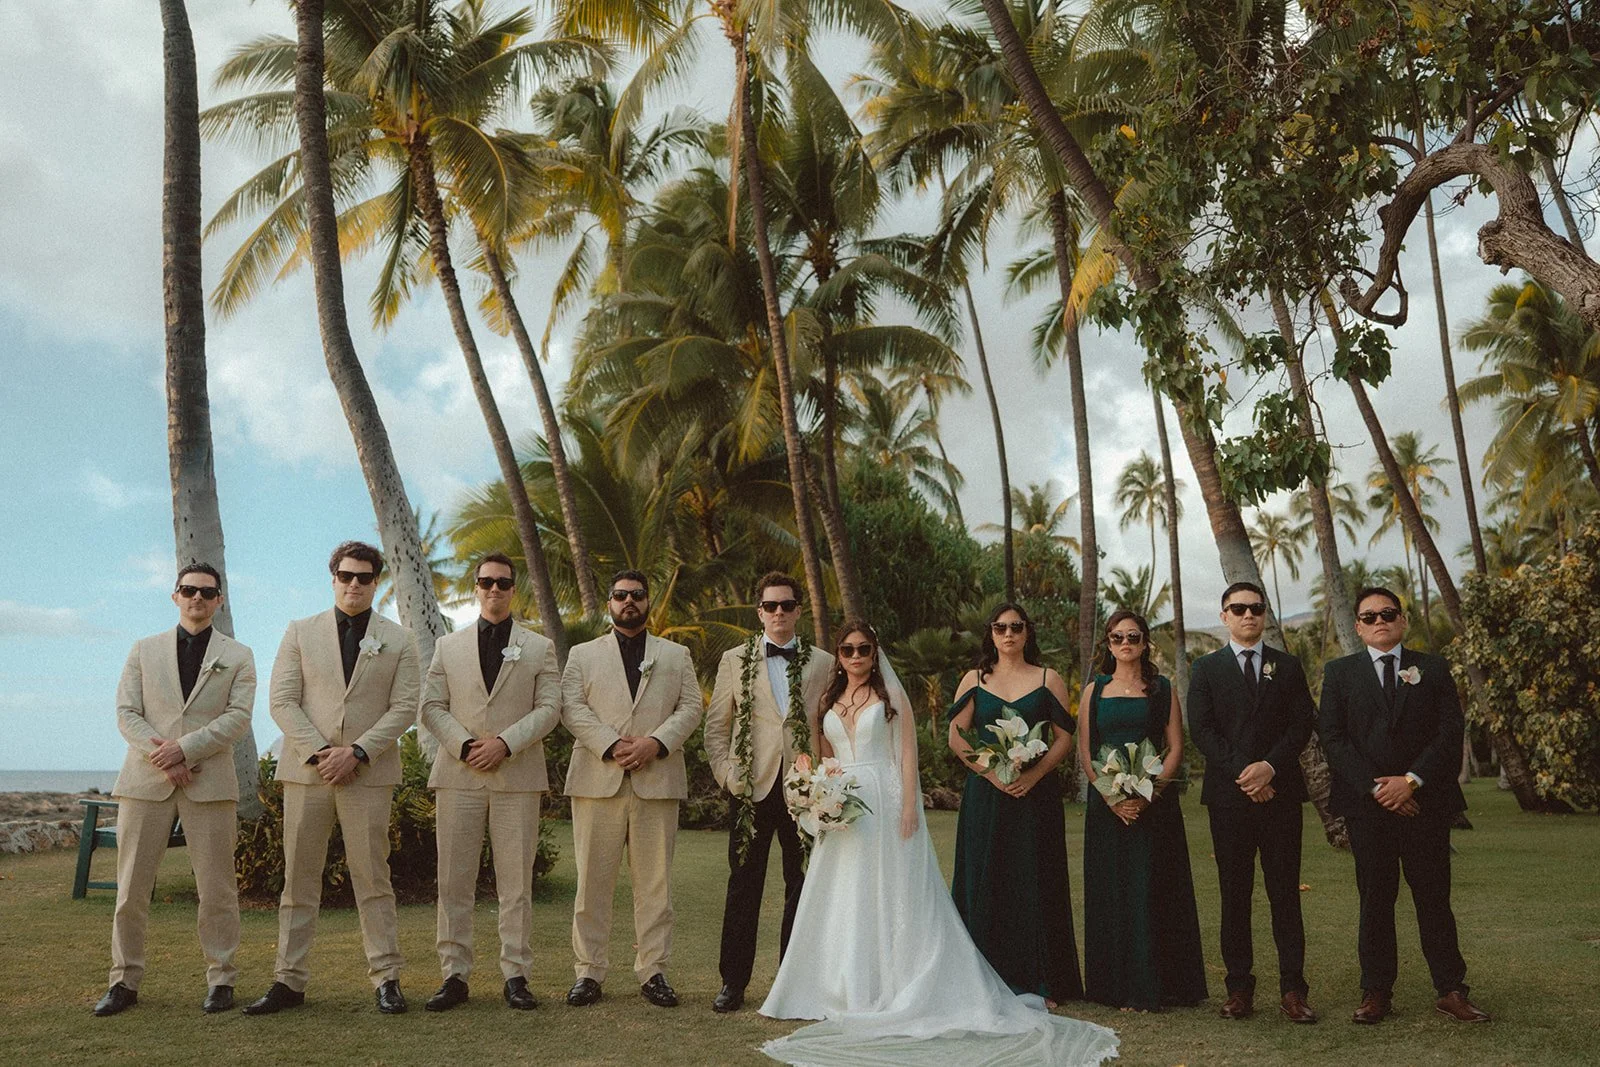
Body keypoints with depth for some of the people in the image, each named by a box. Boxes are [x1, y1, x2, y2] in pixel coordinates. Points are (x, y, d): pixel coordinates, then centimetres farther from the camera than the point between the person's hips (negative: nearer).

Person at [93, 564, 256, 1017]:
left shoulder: (238, 656, 9)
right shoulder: (144, 651, 14)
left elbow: (238, 716, -2)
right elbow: (127, 712, 5)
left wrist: (184, 748, -14)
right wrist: (160, 756, -11)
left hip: (209, 781, -1)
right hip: (145, 779, 2)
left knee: (216, 888, 0)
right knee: (131, 886, 3)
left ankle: (221, 980, 10)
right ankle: (125, 981, 15)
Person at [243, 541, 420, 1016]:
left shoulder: (398, 639, 7)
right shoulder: (300, 632, 10)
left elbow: (404, 707, 0)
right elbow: (282, 701, 3)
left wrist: (356, 752, -11)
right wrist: (317, 753, -9)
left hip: (368, 773, -1)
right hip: (306, 770, 1)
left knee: (373, 878, 1)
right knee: (299, 878, 5)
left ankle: (386, 978, 6)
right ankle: (289, 980, 12)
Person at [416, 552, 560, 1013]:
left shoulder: (540, 647, 11)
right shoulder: (448, 646, 15)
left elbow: (549, 708, 2)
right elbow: (431, 706, 7)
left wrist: (505, 743, -12)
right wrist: (464, 745, -9)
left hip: (517, 775, -1)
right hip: (459, 773, 1)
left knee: (516, 883, 1)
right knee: (454, 880, 2)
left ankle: (515, 977, 7)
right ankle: (454, 975, 9)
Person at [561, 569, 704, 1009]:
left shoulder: (676, 655, 18)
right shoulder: (583, 655, 15)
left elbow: (691, 706, 7)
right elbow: (572, 708, 2)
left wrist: (656, 743, -10)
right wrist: (612, 746, -12)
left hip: (657, 781, 1)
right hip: (598, 780, 0)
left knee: (655, 881, 2)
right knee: (593, 880, 1)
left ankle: (653, 971, 9)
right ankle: (589, 971, 9)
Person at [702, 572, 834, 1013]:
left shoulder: (823, 663, 7)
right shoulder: (734, 660, 7)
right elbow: (715, 727, 7)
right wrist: (728, 775, -4)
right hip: (753, 789, 0)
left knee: (803, 886, 7)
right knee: (743, 887, 3)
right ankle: (733, 983, 13)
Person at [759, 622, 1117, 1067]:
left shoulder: (891, 695, 1)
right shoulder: (827, 702, 12)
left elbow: (907, 752, -4)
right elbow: (821, 759, 14)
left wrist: (910, 805, -13)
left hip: (884, 804, -4)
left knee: (892, 893, -1)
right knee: (844, 897, 6)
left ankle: (893, 989, 7)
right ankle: (851, 991, 15)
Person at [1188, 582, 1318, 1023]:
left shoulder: (1288, 667, 12)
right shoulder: (1206, 669, 8)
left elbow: (1303, 723, 3)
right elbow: (1201, 729, -2)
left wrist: (1270, 766, -12)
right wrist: (1241, 773, -12)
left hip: (1280, 792, 1)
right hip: (1228, 795, -1)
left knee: (1285, 893, 1)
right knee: (1234, 894, 4)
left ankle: (1292, 989, 5)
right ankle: (1239, 986, 9)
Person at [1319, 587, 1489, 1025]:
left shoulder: (1432, 669, 9)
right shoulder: (1340, 673, 8)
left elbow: (1450, 732, 0)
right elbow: (1333, 738, -1)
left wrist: (1411, 781, -11)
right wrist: (1374, 788, -11)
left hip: (1425, 802, 0)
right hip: (1366, 804, 0)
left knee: (1433, 898, 3)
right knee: (1375, 899, 4)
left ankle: (1451, 990, 12)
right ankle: (1376, 992, 11)